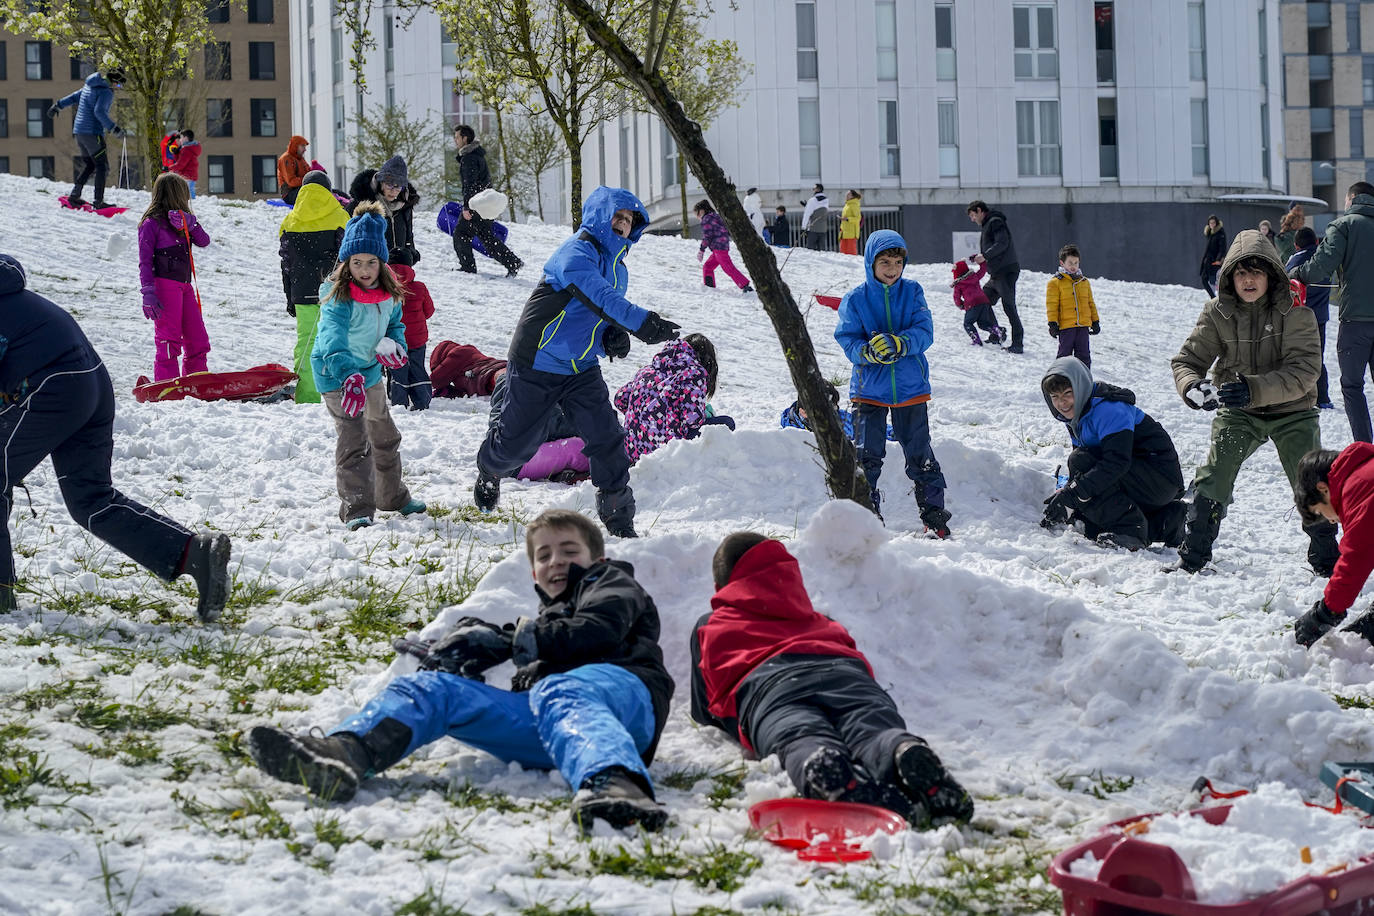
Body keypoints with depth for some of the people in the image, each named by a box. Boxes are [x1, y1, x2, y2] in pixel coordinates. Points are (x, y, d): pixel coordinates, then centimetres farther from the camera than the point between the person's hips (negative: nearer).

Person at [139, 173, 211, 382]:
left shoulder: (181, 221, 19)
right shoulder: (151, 224, -4)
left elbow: (203, 241, 7)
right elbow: (145, 261, -8)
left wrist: (189, 224, -10)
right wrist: (148, 293, -16)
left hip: (184, 286, 8)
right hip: (164, 284, -8)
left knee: (198, 338, 8)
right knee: (169, 339, -10)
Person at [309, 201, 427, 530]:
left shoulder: (388, 293, -7)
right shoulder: (338, 297, -28)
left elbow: (395, 324, 12)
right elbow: (332, 338, -42)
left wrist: (396, 346, -11)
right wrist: (349, 376, -58)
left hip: (370, 371, 8)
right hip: (337, 375, -8)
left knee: (385, 435, 22)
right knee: (354, 440, -19)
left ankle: (392, 495, 41)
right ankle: (357, 507, -16)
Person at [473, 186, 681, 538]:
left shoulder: (618, 268, 11)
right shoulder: (577, 252, -18)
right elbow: (597, 296, -35)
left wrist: (613, 337, -3)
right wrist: (642, 323, -46)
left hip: (582, 369, 7)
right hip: (539, 364, -7)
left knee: (607, 438, -9)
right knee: (519, 441, 7)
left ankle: (618, 517, -3)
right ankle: (489, 470, 41)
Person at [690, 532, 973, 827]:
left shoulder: (709, 626, 40)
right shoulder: (818, 620, 48)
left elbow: (703, 712, 40)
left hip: (766, 681, -2)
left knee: (801, 737, -34)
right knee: (872, 725, -28)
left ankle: (826, 768, -70)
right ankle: (909, 754, -64)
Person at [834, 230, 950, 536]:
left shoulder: (912, 292, 2)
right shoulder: (855, 299, -1)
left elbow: (925, 332, -7)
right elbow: (847, 340, -6)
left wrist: (898, 344, -27)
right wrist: (868, 352, -28)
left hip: (911, 387, 1)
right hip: (869, 389, -1)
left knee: (921, 456, 5)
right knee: (867, 456, -1)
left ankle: (935, 516, 14)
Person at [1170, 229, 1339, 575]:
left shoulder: (1295, 311, -16)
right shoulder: (1217, 313, -9)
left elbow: (1303, 372, -23)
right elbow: (1186, 359, -7)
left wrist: (1254, 389, -38)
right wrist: (1191, 387, -32)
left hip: (1292, 411, -1)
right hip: (1238, 413, 1)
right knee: (1211, 480, -13)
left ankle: (1326, 558, 17)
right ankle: (1193, 555, 1)